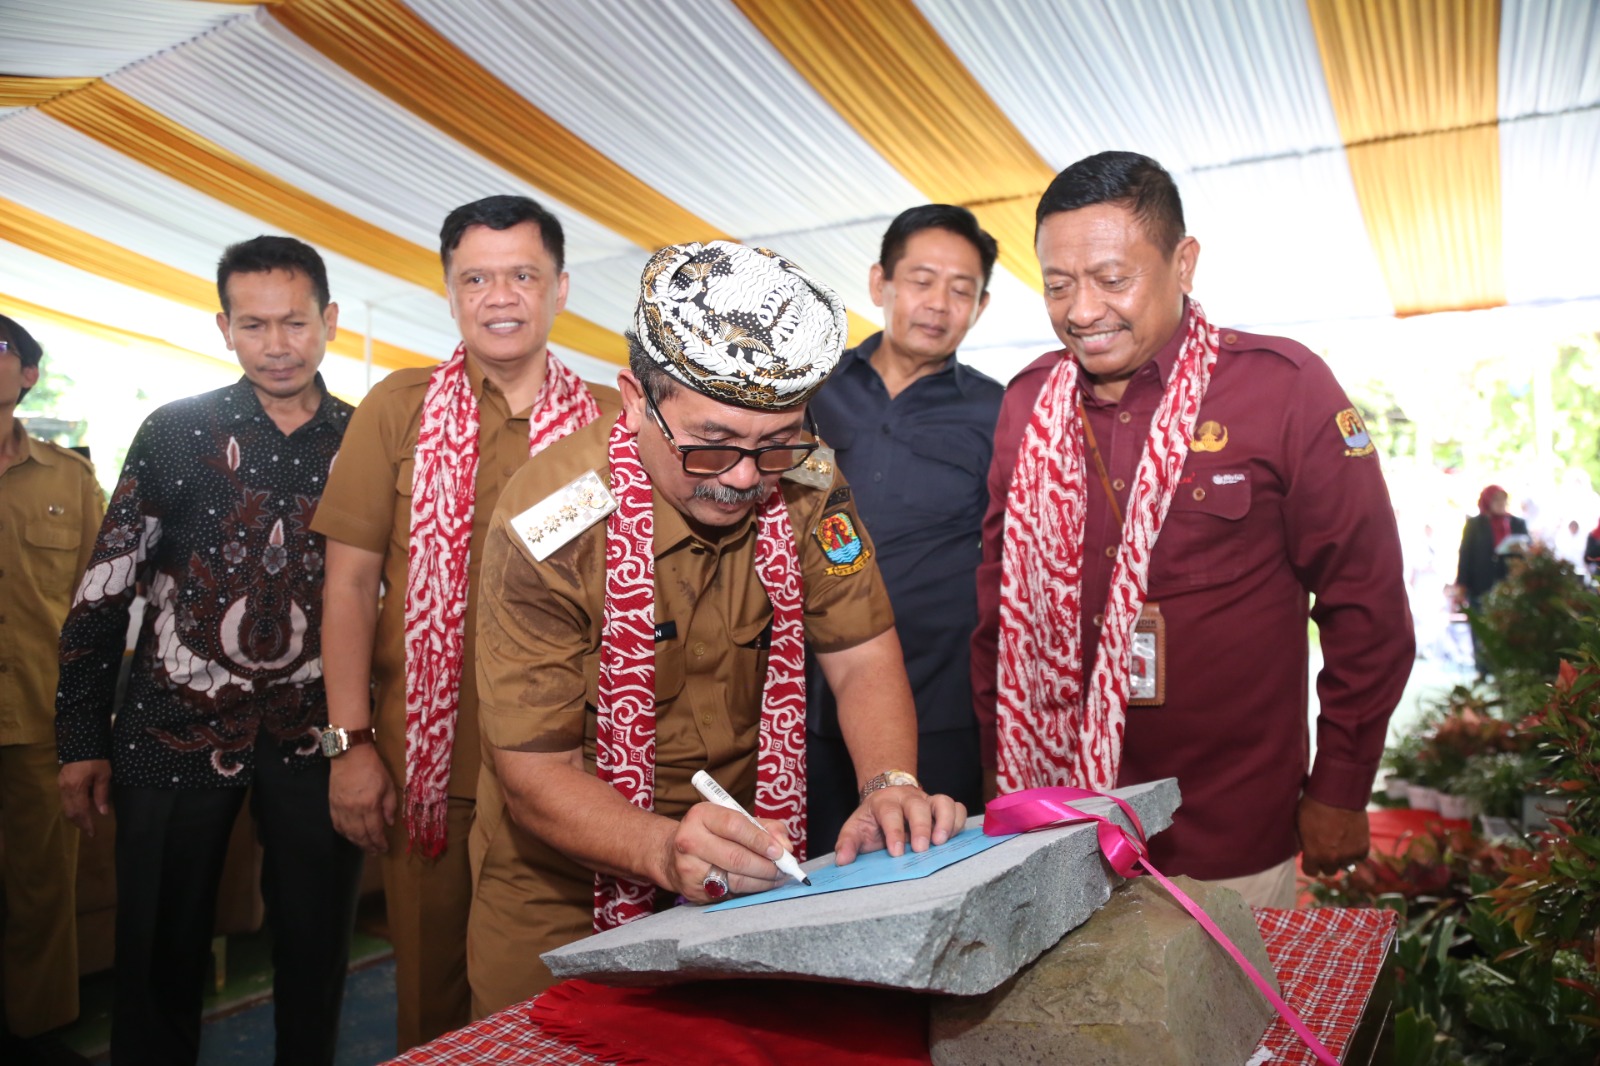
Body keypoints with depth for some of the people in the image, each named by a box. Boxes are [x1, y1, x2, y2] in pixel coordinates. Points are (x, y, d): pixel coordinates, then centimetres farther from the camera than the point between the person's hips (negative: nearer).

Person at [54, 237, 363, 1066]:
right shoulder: (176, 433, 0)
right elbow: (104, 588, 3)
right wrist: (82, 741, 0)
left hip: (315, 738, 1)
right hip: (176, 732, 0)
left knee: (315, 952, 10)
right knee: (160, 953, 10)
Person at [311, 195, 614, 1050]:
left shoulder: (608, 421, 4)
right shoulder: (398, 408, 3)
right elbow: (351, 580, 1)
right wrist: (351, 743, -4)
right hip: (430, 756, 0)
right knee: (433, 986, 13)